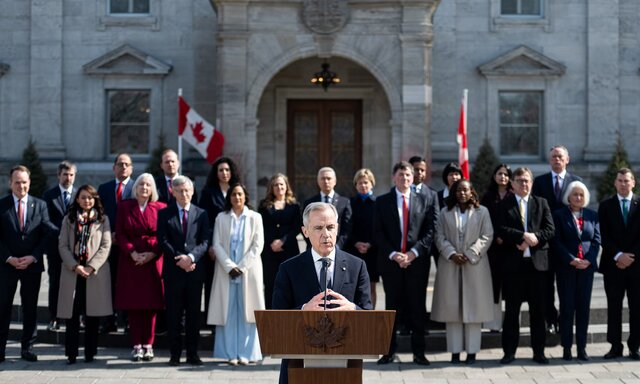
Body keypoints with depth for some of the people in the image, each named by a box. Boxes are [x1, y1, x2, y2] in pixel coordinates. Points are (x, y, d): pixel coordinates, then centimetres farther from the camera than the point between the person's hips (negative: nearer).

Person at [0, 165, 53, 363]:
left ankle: (27, 347, 14)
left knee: (30, 308, 6)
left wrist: (33, 257, -10)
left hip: (32, 265, 1)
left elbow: (47, 235, 1)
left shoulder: (40, 205, 5)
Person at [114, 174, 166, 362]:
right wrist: (132, 252, -10)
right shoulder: (125, 207, 7)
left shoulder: (160, 208, 4)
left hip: (153, 261, -1)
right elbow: (120, 233, 3)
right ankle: (137, 345, 4)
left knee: (151, 304, 0)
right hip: (130, 261, 1)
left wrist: (152, 254, -11)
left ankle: (148, 344, 6)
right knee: (133, 304, 0)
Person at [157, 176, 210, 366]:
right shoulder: (164, 214, 6)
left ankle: (192, 354, 11)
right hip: (173, 270, -1)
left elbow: (205, 242, 1)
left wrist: (191, 257, -15)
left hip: (195, 270, 1)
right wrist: (179, 259, -12)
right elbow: (163, 241, -2)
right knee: (174, 314, 2)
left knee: (193, 313, 5)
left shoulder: (201, 214, 9)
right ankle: (175, 354, 8)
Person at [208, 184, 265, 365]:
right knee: (228, 311, -1)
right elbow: (217, 244, 2)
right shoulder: (221, 218, 8)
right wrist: (229, 266, -10)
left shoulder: (255, 217, 5)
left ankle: (246, 353, 2)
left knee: (247, 311, -2)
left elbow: (258, 245, -1)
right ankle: (230, 353, 2)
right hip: (226, 271, 1)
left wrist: (242, 267, -9)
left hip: (249, 270, -1)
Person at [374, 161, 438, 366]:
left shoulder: (426, 200, 7)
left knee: (418, 307, 3)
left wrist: (414, 252, -11)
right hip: (390, 261, 0)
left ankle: (418, 352, 10)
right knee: (391, 306, 6)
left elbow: (431, 230, 0)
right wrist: (393, 254, -11)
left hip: (417, 261, 0)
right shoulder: (382, 201, 6)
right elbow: (379, 232, 1)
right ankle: (390, 351, 12)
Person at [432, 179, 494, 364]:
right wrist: (452, 254, -10)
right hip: (450, 265, 1)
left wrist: (469, 255, -11)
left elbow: (486, 237, 0)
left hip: (474, 265, -1)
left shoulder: (482, 212, 6)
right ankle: (455, 350, 4)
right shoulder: (445, 212, 10)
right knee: (452, 307, 0)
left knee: (473, 306, -2)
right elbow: (439, 237, 5)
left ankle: (472, 350, 3)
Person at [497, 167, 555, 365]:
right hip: (513, 262, -2)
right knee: (511, 310, 3)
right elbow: (501, 230, -8)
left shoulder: (541, 203, 12)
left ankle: (538, 352, 13)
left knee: (538, 310, 6)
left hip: (537, 261, 2)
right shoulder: (503, 204, 5)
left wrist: (533, 238, -13)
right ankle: (509, 352, 10)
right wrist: (524, 236, -17)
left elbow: (549, 230, 2)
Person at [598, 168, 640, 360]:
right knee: (614, 306, 3)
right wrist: (618, 255, -11)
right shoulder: (606, 205, 6)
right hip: (613, 264, 0)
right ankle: (615, 346, 8)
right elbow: (604, 236, 0)